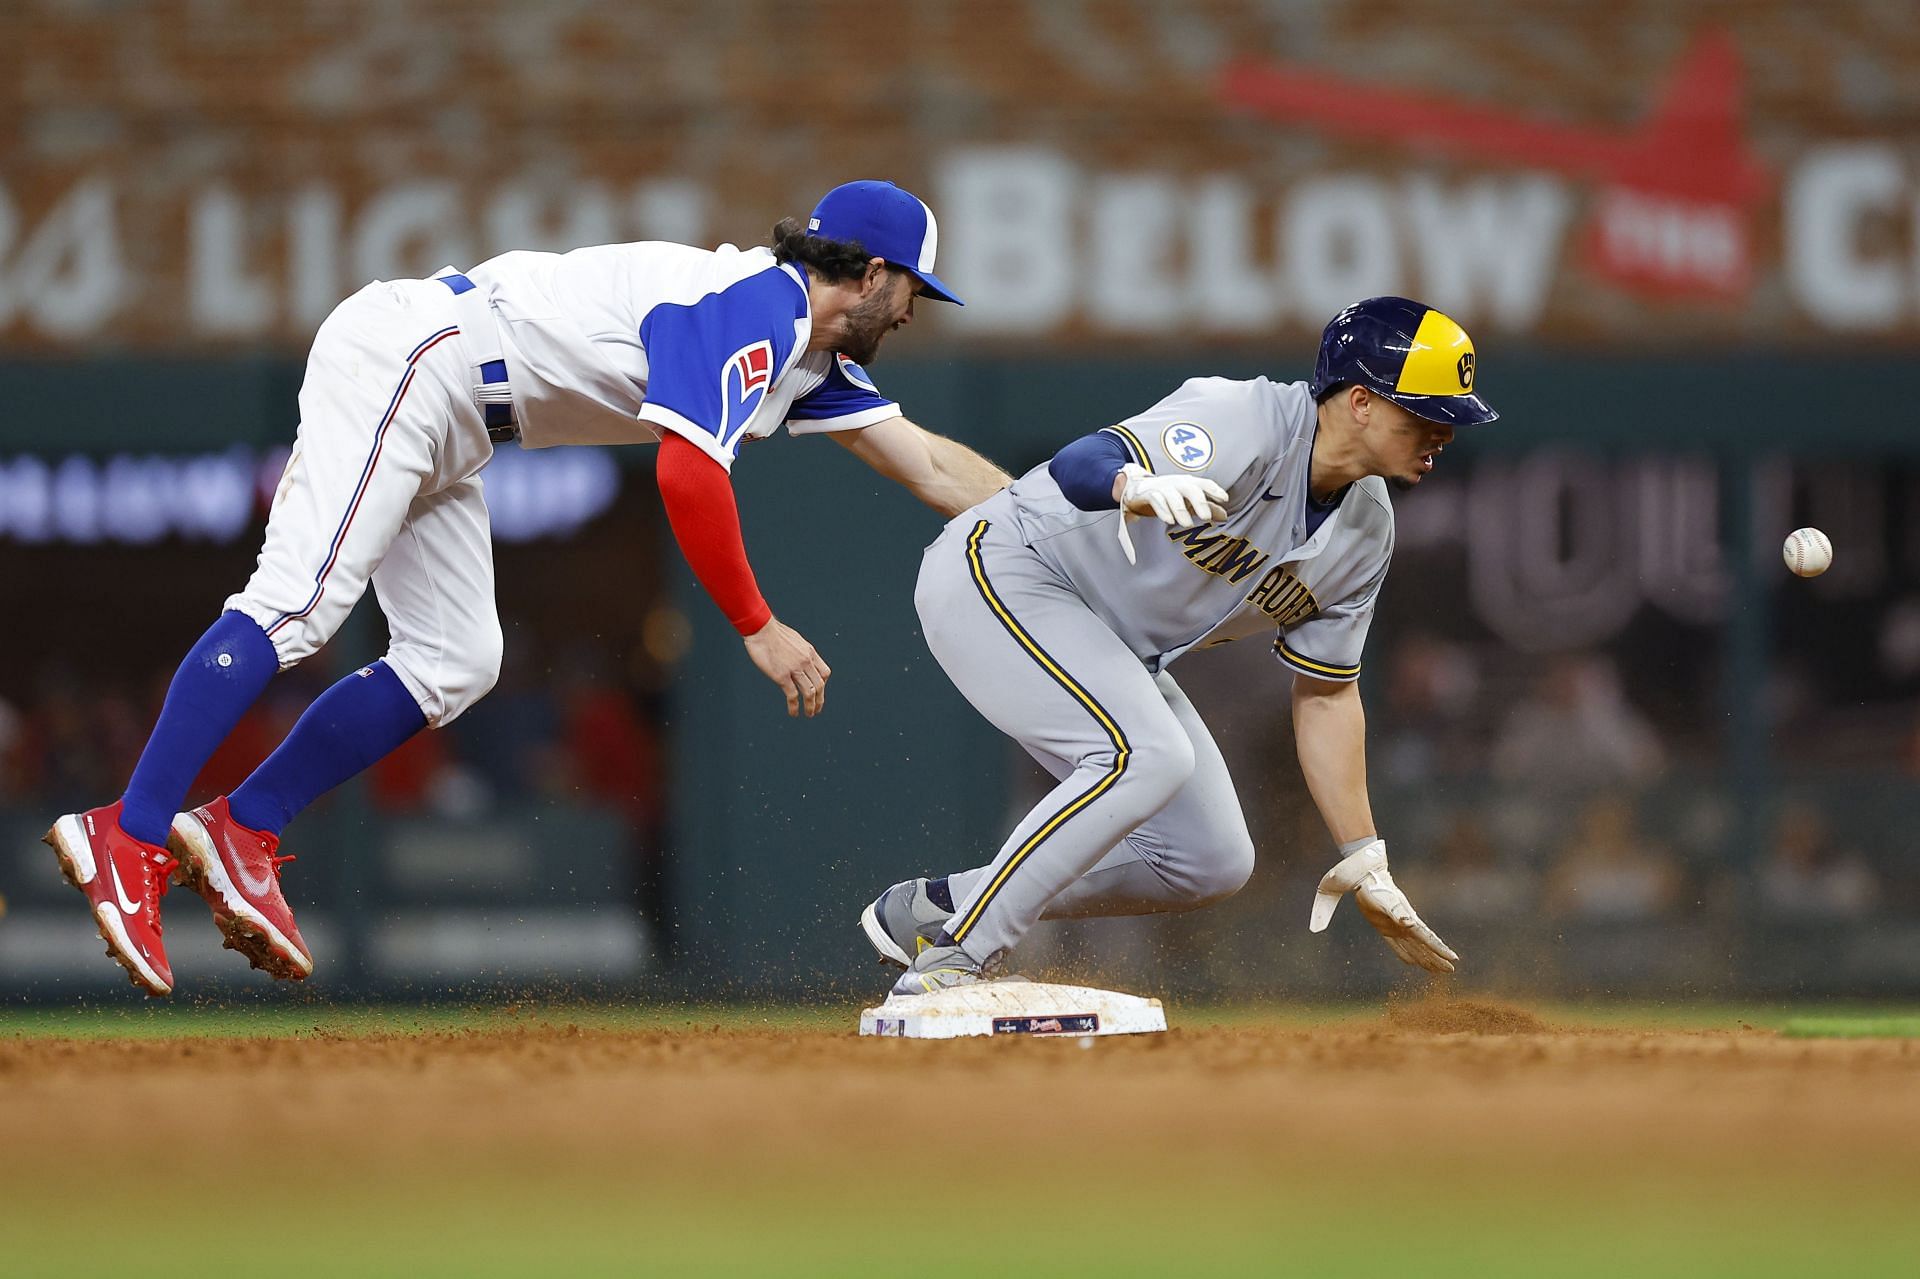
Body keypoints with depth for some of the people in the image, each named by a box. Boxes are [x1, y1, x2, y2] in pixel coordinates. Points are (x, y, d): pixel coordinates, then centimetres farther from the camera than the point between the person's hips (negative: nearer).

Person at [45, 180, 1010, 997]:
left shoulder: (810, 361, 16)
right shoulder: (749, 306, -15)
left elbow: (931, 466, 22)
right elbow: (687, 475, -26)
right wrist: (758, 628, -20)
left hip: (446, 432, 10)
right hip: (405, 354, -10)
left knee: (454, 665, 3)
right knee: (300, 602, -22)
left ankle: (238, 836, 2)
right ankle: (127, 840, -31)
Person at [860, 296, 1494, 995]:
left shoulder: (1365, 536, 0)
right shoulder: (1247, 424, -26)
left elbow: (1325, 696, 8)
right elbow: (1077, 466, -40)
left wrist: (1364, 863, 4)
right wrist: (1140, 486, -64)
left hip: (1114, 650, 9)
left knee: (1213, 861, 2)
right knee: (1147, 755, -30)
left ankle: (937, 906, 12)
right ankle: (957, 956, -22)